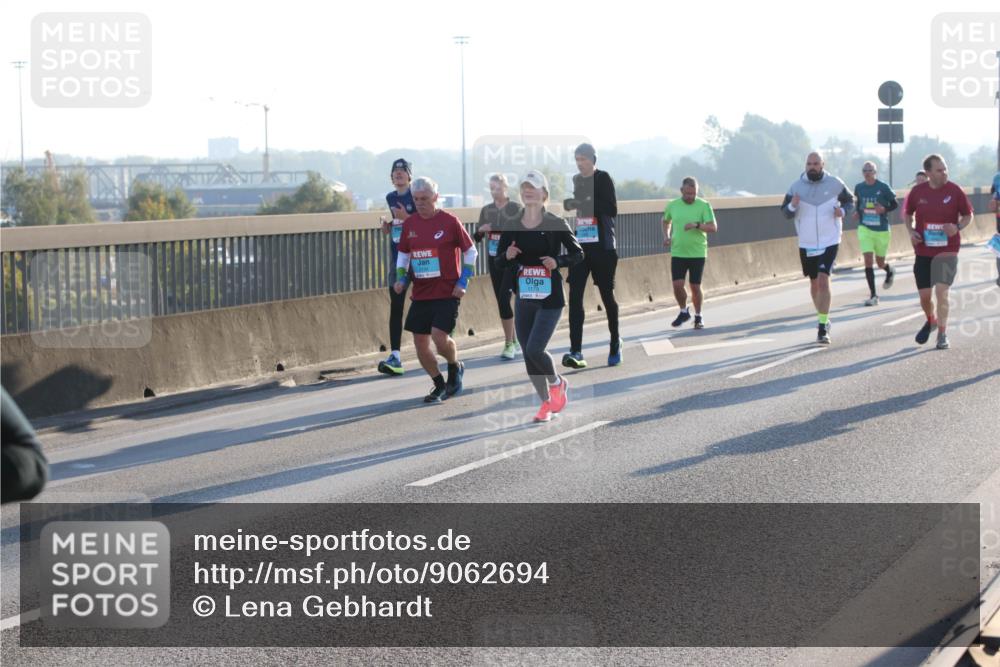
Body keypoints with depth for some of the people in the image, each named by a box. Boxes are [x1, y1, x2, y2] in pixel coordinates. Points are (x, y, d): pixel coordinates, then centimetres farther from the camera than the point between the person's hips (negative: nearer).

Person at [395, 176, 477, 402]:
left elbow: (470, 251, 0)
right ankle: (440, 385, 22)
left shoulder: (450, 222, -7)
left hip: (447, 292, -5)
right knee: (420, 343, 2)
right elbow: (403, 254, 20)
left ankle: (456, 368, 14)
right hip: (420, 294, 5)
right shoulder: (409, 224, 6)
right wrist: (401, 278, 3)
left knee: (439, 337, -18)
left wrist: (463, 282, -7)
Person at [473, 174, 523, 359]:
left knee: (504, 299, -15)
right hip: (494, 260, 5)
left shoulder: (516, 208, -5)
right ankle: (513, 341, 19)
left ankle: (509, 345, -11)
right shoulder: (486, 210, 7)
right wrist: (480, 230, -10)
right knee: (501, 301, 8)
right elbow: (476, 238, 11)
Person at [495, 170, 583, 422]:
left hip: (550, 299, -4)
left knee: (535, 349, -15)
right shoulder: (512, 226, 3)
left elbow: (578, 254, 1)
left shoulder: (556, 224, -6)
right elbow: (499, 261, 9)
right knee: (528, 354, 7)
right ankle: (546, 402, 25)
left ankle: (557, 383, 16)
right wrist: (507, 256, -13)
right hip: (524, 298, 4)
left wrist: (558, 262, -16)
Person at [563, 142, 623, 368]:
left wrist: (585, 203, -23)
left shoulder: (603, 179, -6)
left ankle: (615, 343, 27)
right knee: (575, 296, -8)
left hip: (602, 246, -5)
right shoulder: (575, 180, 12)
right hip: (579, 246, 5)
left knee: (607, 294, 7)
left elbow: (612, 210, -17)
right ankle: (576, 351, -13)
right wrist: (568, 205, 6)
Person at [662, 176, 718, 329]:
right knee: (677, 285, -7)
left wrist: (697, 225, -29)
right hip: (678, 253, 2)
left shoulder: (704, 206, -6)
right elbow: (666, 221, 23)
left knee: (695, 287, 1)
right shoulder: (672, 205, 3)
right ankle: (683, 312, 18)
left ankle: (698, 316, 20)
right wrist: (666, 236, 6)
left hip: (698, 253, -2)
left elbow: (713, 227, -13)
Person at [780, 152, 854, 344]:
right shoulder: (796, 186, -1)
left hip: (829, 242, -3)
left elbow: (849, 200, 12)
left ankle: (823, 328, -16)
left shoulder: (835, 184, -3)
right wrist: (792, 206, -20)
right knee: (814, 283, 14)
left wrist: (842, 210, -10)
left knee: (823, 281, -16)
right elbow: (785, 212, 3)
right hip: (806, 244, 3)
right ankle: (824, 319, 36)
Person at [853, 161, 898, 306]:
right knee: (868, 260, -11)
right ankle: (873, 295, -5)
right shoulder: (859, 188, 2)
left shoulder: (883, 188, -9)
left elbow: (895, 204, 0)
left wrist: (884, 209, -19)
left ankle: (890, 272, 49)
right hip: (865, 229, 2)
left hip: (881, 229, -2)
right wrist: (857, 212, 0)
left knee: (880, 262, 10)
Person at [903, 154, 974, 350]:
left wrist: (957, 227, -17)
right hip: (923, 251, 3)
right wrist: (911, 231, -3)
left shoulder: (954, 191, -7)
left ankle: (943, 335, -2)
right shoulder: (917, 192, -2)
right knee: (924, 295, 8)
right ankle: (931, 321, 40)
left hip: (947, 251, -2)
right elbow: (908, 213, 15)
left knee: (942, 292, -14)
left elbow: (968, 215, 3)